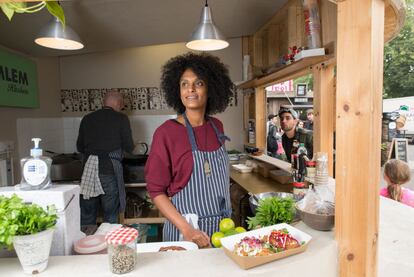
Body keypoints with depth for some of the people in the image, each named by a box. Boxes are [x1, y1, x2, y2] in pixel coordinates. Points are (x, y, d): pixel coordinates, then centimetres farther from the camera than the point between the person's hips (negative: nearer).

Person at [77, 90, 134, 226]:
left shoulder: (87, 118, 9)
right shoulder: (121, 119, -2)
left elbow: (80, 147, 13)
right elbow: (129, 147, 1)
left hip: (88, 169, 4)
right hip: (110, 169, -4)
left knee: (87, 217, 14)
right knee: (110, 217, 9)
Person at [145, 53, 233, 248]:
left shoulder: (217, 127, -1)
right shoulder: (166, 132, -16)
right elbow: (156, 190, -12)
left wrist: (228, 220, 8)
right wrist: (186, 229, -20)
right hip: (185, 230, -5)